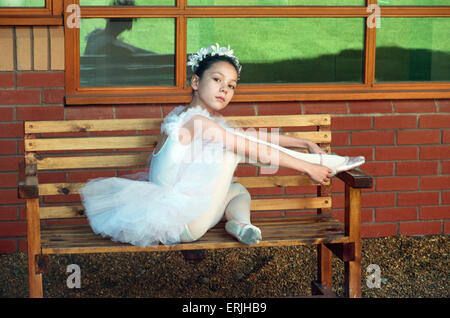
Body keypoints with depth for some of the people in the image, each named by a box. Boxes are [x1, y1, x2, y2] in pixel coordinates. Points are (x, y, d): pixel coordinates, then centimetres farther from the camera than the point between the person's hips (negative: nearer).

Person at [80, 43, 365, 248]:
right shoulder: (198, 122, -16)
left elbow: (258, 136, 21)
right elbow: (256, 151, -15)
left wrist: (305, 143, 19)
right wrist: (307, 167, -10)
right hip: (184, 223, -9)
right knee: (229, 148, -10)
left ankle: (239, 222, -5)